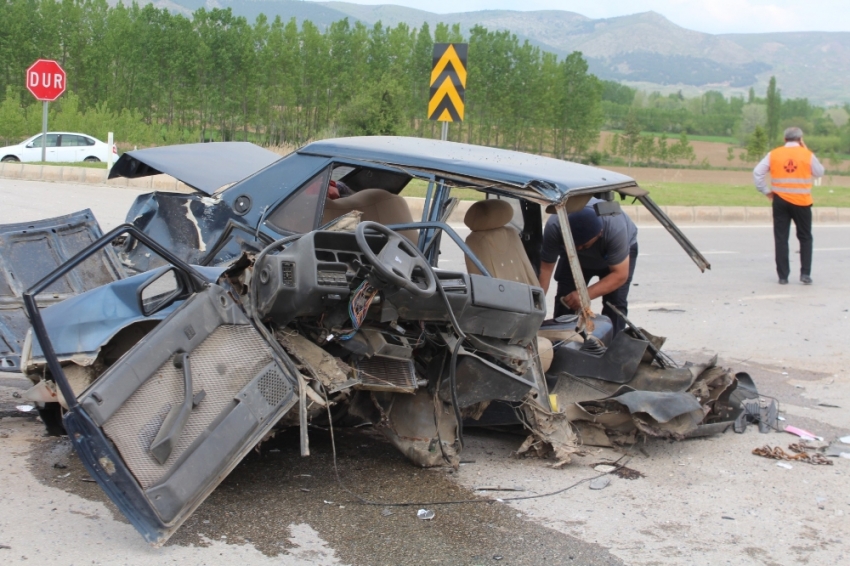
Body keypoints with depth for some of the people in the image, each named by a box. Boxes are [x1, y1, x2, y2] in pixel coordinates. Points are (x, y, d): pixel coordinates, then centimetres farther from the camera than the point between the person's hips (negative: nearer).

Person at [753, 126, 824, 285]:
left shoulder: (774, 154, 0)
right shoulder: (807, 155, -4)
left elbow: (757, 172, -5)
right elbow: (819, 173, 10)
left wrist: (766, 191, 4)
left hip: (780, 202, 1)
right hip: (801, 202, -1)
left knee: (781, 239, 6)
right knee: (805, 238, 12)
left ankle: (783, 276, 5)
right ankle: (805, 273, 5)